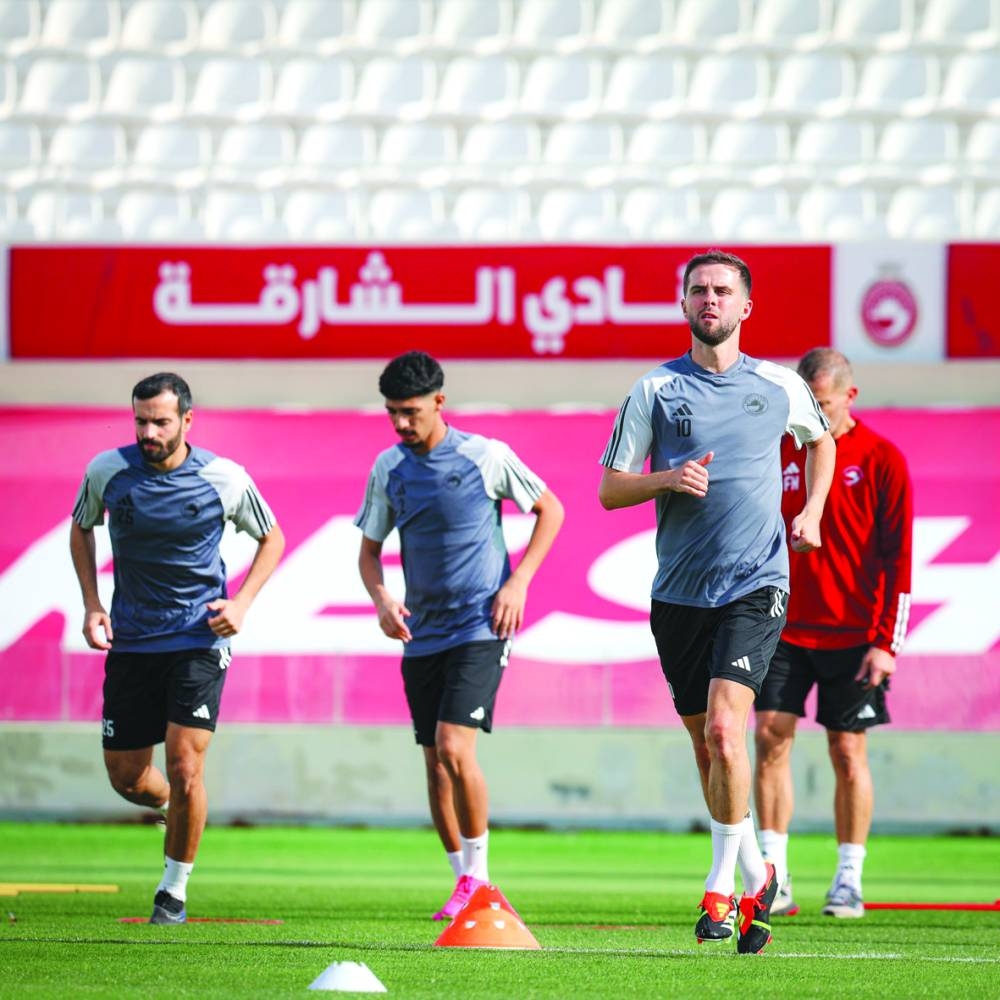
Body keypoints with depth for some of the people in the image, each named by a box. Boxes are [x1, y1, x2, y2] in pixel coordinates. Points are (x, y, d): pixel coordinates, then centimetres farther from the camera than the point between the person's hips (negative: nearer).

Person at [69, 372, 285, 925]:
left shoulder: (225, 479, -10)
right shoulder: (107, 471, -6)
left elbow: (272, 538, 8)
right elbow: (80, 528, 14)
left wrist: (241, 603, -6)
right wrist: (92, 605, 4)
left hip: (199, 638, -3)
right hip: (131, 641, 3)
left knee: (184, 769, -13)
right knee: (126, 778, 4)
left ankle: (174, 890, 5)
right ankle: (180, 810, 39)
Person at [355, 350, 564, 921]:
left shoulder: (485, 457, -7)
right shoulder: (389, 468, 4)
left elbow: (550, 511, 4)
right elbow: (370, 549, 13)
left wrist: (517, 583, -6)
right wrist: (382, 598, -8)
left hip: (480, 628, -5)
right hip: (421, 634, 5)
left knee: (454, 746, -18)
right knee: (435, 762, 6)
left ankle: (478, 874, -4)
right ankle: (466, 884, 17)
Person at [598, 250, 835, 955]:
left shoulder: (781, 387, 5)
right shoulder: (655, 391, 3)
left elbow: (820, 439, 27)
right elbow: (609, 490, 3)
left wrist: (812, 511, 13)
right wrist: (667, 479, -15)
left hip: (756, 585, -2)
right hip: (679, 593, 2)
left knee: (724, 729, -19)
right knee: (705, 743, 10)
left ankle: (722, 885, -10)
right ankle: (756, 875, 27)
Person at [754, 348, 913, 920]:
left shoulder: (882, 460, -3)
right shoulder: (778, 454, 7)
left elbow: (898, 557, -4)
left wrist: (885, 643, -10)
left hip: (852, 633, -3)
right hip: (783, 630, 3)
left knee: (848, 752, 0)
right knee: (771, 738, -6)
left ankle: (850, 882, 9)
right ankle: (774, 877, -4)